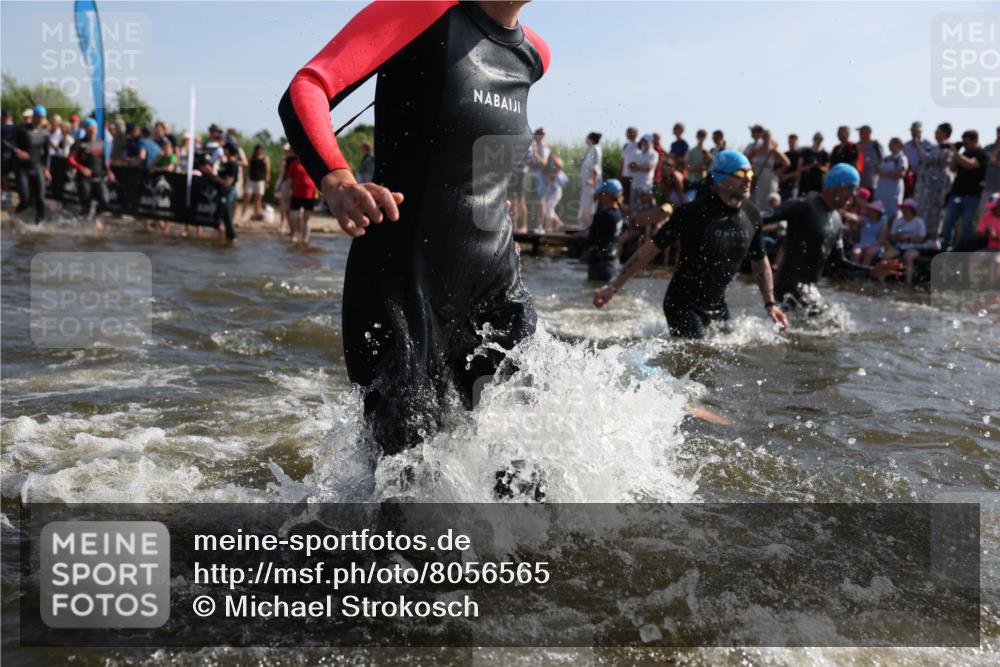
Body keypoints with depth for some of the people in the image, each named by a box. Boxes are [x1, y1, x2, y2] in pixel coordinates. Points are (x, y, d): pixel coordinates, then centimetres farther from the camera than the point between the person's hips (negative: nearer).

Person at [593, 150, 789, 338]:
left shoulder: (751, 215, 0)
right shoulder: (694, 213, -17)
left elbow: (760, 261, 16)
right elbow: (651, 249, -15)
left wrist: (770, 303, 12)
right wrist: (613, 287, -18)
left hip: (717, 305, 6)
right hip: (683, 304, -6)